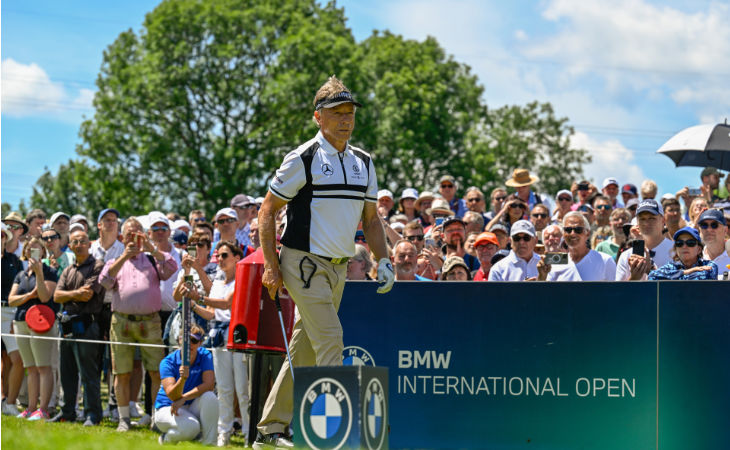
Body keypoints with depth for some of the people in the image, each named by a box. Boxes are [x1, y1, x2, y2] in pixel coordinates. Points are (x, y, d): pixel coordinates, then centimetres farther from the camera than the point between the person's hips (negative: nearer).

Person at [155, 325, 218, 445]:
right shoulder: (168, 362, -15)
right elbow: (171, 395, -26)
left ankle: (208, 443, -15)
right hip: (167, 408, -3)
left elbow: (209, 385, -18)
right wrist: (182, 378, -45)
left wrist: (183, 399, -25)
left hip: (192, 407, 4)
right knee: (190, 427, -35)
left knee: (209, 397, -29)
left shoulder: (205, 356, -6)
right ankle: (165, 438, 0)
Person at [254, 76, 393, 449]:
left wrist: (382, 260, 6)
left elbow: (371, 219, 20)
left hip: (338, 267, 7)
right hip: (304, 263, -7)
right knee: (329, 339, -18)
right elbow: (267, 211, -5)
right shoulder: (304, 159, -8)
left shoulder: (364, 163, 11)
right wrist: (271, 266, -10)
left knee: (305, 351, 10)